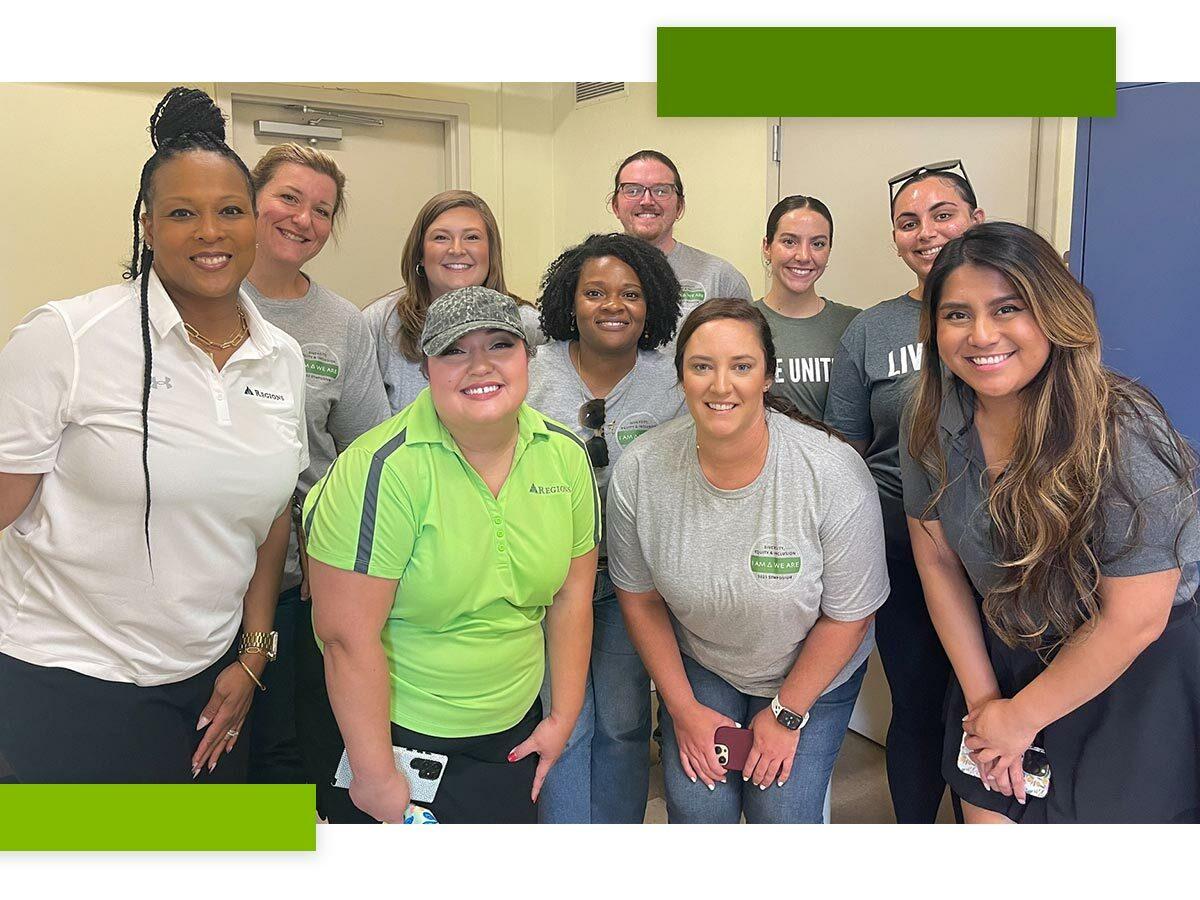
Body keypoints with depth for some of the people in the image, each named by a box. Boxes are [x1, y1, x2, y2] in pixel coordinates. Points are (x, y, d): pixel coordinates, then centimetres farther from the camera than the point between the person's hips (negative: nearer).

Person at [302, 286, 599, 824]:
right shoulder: (384, 470, -22)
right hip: (401, 736, -5)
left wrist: (563, 717, 5)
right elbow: (348, 636, -21)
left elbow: (571, 593, 3)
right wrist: (375, 777, -16)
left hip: (515, 732, 5)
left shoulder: (565, 455, -5)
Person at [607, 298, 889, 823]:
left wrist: (786, 715, -8)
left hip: (810, 673, -1)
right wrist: (683, 708, -3)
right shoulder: (639, 471, -20)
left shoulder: (835, 474, -27)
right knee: (696, 809, -3)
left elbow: (848, 616, -15)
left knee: (782, 816, -3)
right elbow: (639, 596, -6)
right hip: (697, 666, 2)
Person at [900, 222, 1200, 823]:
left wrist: (1020, 717, -12)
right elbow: (937, 560, -1)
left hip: (1138, 678, -4)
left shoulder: (1126, 436, -27)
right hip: (1007, 660, 4)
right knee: (989, 816, 11)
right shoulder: (930, 426, -11)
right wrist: (982, 697, -2)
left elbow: (1132, 622, -22)